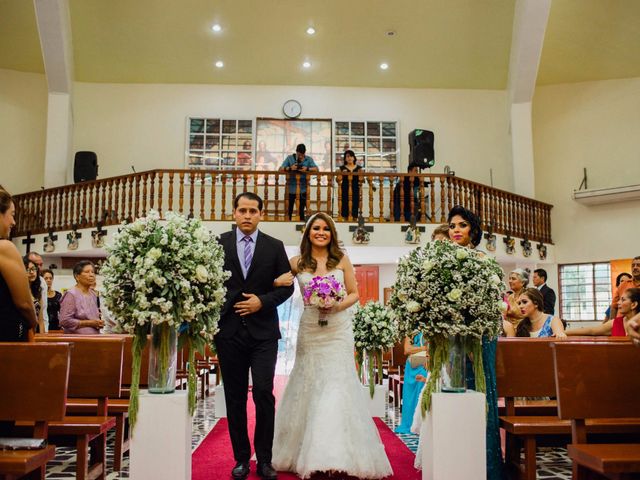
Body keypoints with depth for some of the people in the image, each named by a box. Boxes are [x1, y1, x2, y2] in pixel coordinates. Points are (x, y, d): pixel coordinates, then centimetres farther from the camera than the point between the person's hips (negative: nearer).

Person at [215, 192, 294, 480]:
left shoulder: (275, 247, 5)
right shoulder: (218, 244, 4)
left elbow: (287, 286, 5)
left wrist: (263, 301, -9)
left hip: (263, 331, 0)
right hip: (229, 331, 1)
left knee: (264, 393, -5)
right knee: (235, 397, 8)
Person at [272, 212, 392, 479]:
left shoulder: (342, 259, 4)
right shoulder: (297, 262, 4)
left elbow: (354, 293, 6)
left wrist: (338, 306, -12)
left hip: (338, 330, -1)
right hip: (310, 331, 1)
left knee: (337, 387, -5)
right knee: (309, 388, 6)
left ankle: (338, 456, 1)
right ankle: (307, 452, 21)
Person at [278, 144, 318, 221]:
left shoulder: (309, 159, 4)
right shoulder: (290, 158, 2)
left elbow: (316, 169, -7)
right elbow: (280, 169, -6)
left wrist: (307, 169, -24)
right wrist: (290, 168, -23)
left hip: (303, 189, 0)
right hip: (291, 189, 0)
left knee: (301, 210, 4)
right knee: (289, 209, 6)